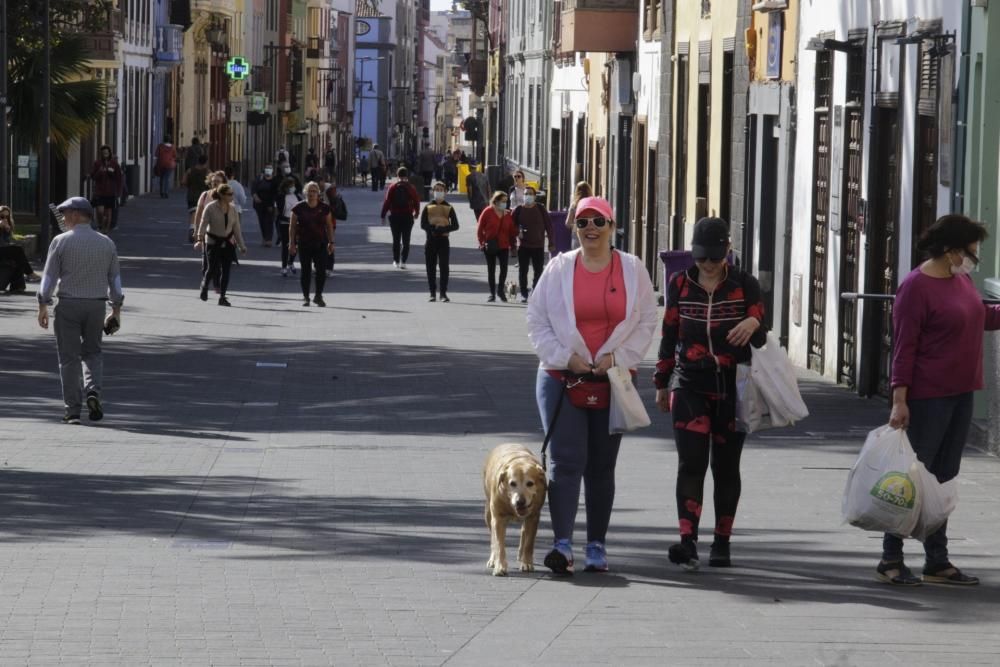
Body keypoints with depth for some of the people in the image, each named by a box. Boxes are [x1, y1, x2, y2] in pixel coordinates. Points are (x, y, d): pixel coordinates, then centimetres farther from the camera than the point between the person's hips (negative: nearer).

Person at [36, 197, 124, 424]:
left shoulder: (61, 241, -7)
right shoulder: (106, 243, 5)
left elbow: (49, 275, -7)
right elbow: (115, 278, 7)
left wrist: (43, 306, -1)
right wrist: (116, 309, 12)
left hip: (68, 305, -3)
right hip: (97, 305, 3)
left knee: (69, 357, 3)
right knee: (92, 352, 19)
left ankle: (73, 410, 2)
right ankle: (93, 391, -6)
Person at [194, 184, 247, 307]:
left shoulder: (233, 209, 1)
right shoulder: (210, 208, -12)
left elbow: (236, 228, 7)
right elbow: (203, 224, -14)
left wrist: (241, 245, 7)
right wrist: (200, 240, -26)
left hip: (228, 242, 4)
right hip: (213, 242, -4)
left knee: (226, 270, -1)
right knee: (213, 268, -6)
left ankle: (222, 297, 6)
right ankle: (204, 284, 27)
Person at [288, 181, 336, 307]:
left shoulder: (324, 208, 1)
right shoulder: (299, 208, -2)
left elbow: (329, 226, 9)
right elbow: (292, 227, 2)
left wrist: (331, 242, 5)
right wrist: (292, 243, -3)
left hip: (320, 243, 1)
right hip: (304, 244, -1)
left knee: (321, 270, -5)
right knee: (306, 271, 4)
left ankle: (318, 296, 10)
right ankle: (305, 297, 15)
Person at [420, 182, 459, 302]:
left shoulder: (449, 208, 6)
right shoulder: (428, 208, 8)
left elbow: (455, 226, -3)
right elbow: (423, 224, -2)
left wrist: (442, 229, -18)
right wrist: (433, 229, -19)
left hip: (444, 239, -1)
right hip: (431, 239, 1)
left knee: (444, 266, -8)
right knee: (431, 267, 2)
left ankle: (444, 293, -6)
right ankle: (433, 293, 8)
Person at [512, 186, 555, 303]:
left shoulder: (540, 209, 0)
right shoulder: (518, 210, 1)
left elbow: (548, 226, 2)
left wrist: (551, 243, 0)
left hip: (538, 245, 0)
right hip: (523, 245, 0)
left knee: (538, 271, 3)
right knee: (523, 271, 4)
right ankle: (524, 294, 13)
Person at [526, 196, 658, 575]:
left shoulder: (632, 270, 4)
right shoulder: (559, 269, 3)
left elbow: (646, 323, 4)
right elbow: (537, 322, 3)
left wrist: (618, 356, -9)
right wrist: (565, 357, -9)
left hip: (613, 381, 1)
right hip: (561, 378, -1)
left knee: (601, 466, 7)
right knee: (566, 461, -11)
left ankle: (597, 546, 14)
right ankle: (562, 544, -16)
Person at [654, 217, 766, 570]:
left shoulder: (745, 285, 1)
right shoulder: (680, 284, 5)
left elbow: (759, 338, -2)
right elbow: (669, 335, 13)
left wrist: (754, 324, -26)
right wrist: (662, 383, 15)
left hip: (733, 388, 0)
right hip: (690, 386, 0)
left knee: (726, 467, 7)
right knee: (691, 464, -12)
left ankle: (722, 542, 17)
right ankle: (688, 541, -21)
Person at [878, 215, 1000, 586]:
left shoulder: (960, 279, 9)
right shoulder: (916, 287, -15)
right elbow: (904, 347, -17)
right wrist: (899, 401, -20)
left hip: (960, 395, 8)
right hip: (928, 398, -8)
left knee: (943, 478, 12)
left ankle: (937, 562, 18)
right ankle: (891, 560, 7)